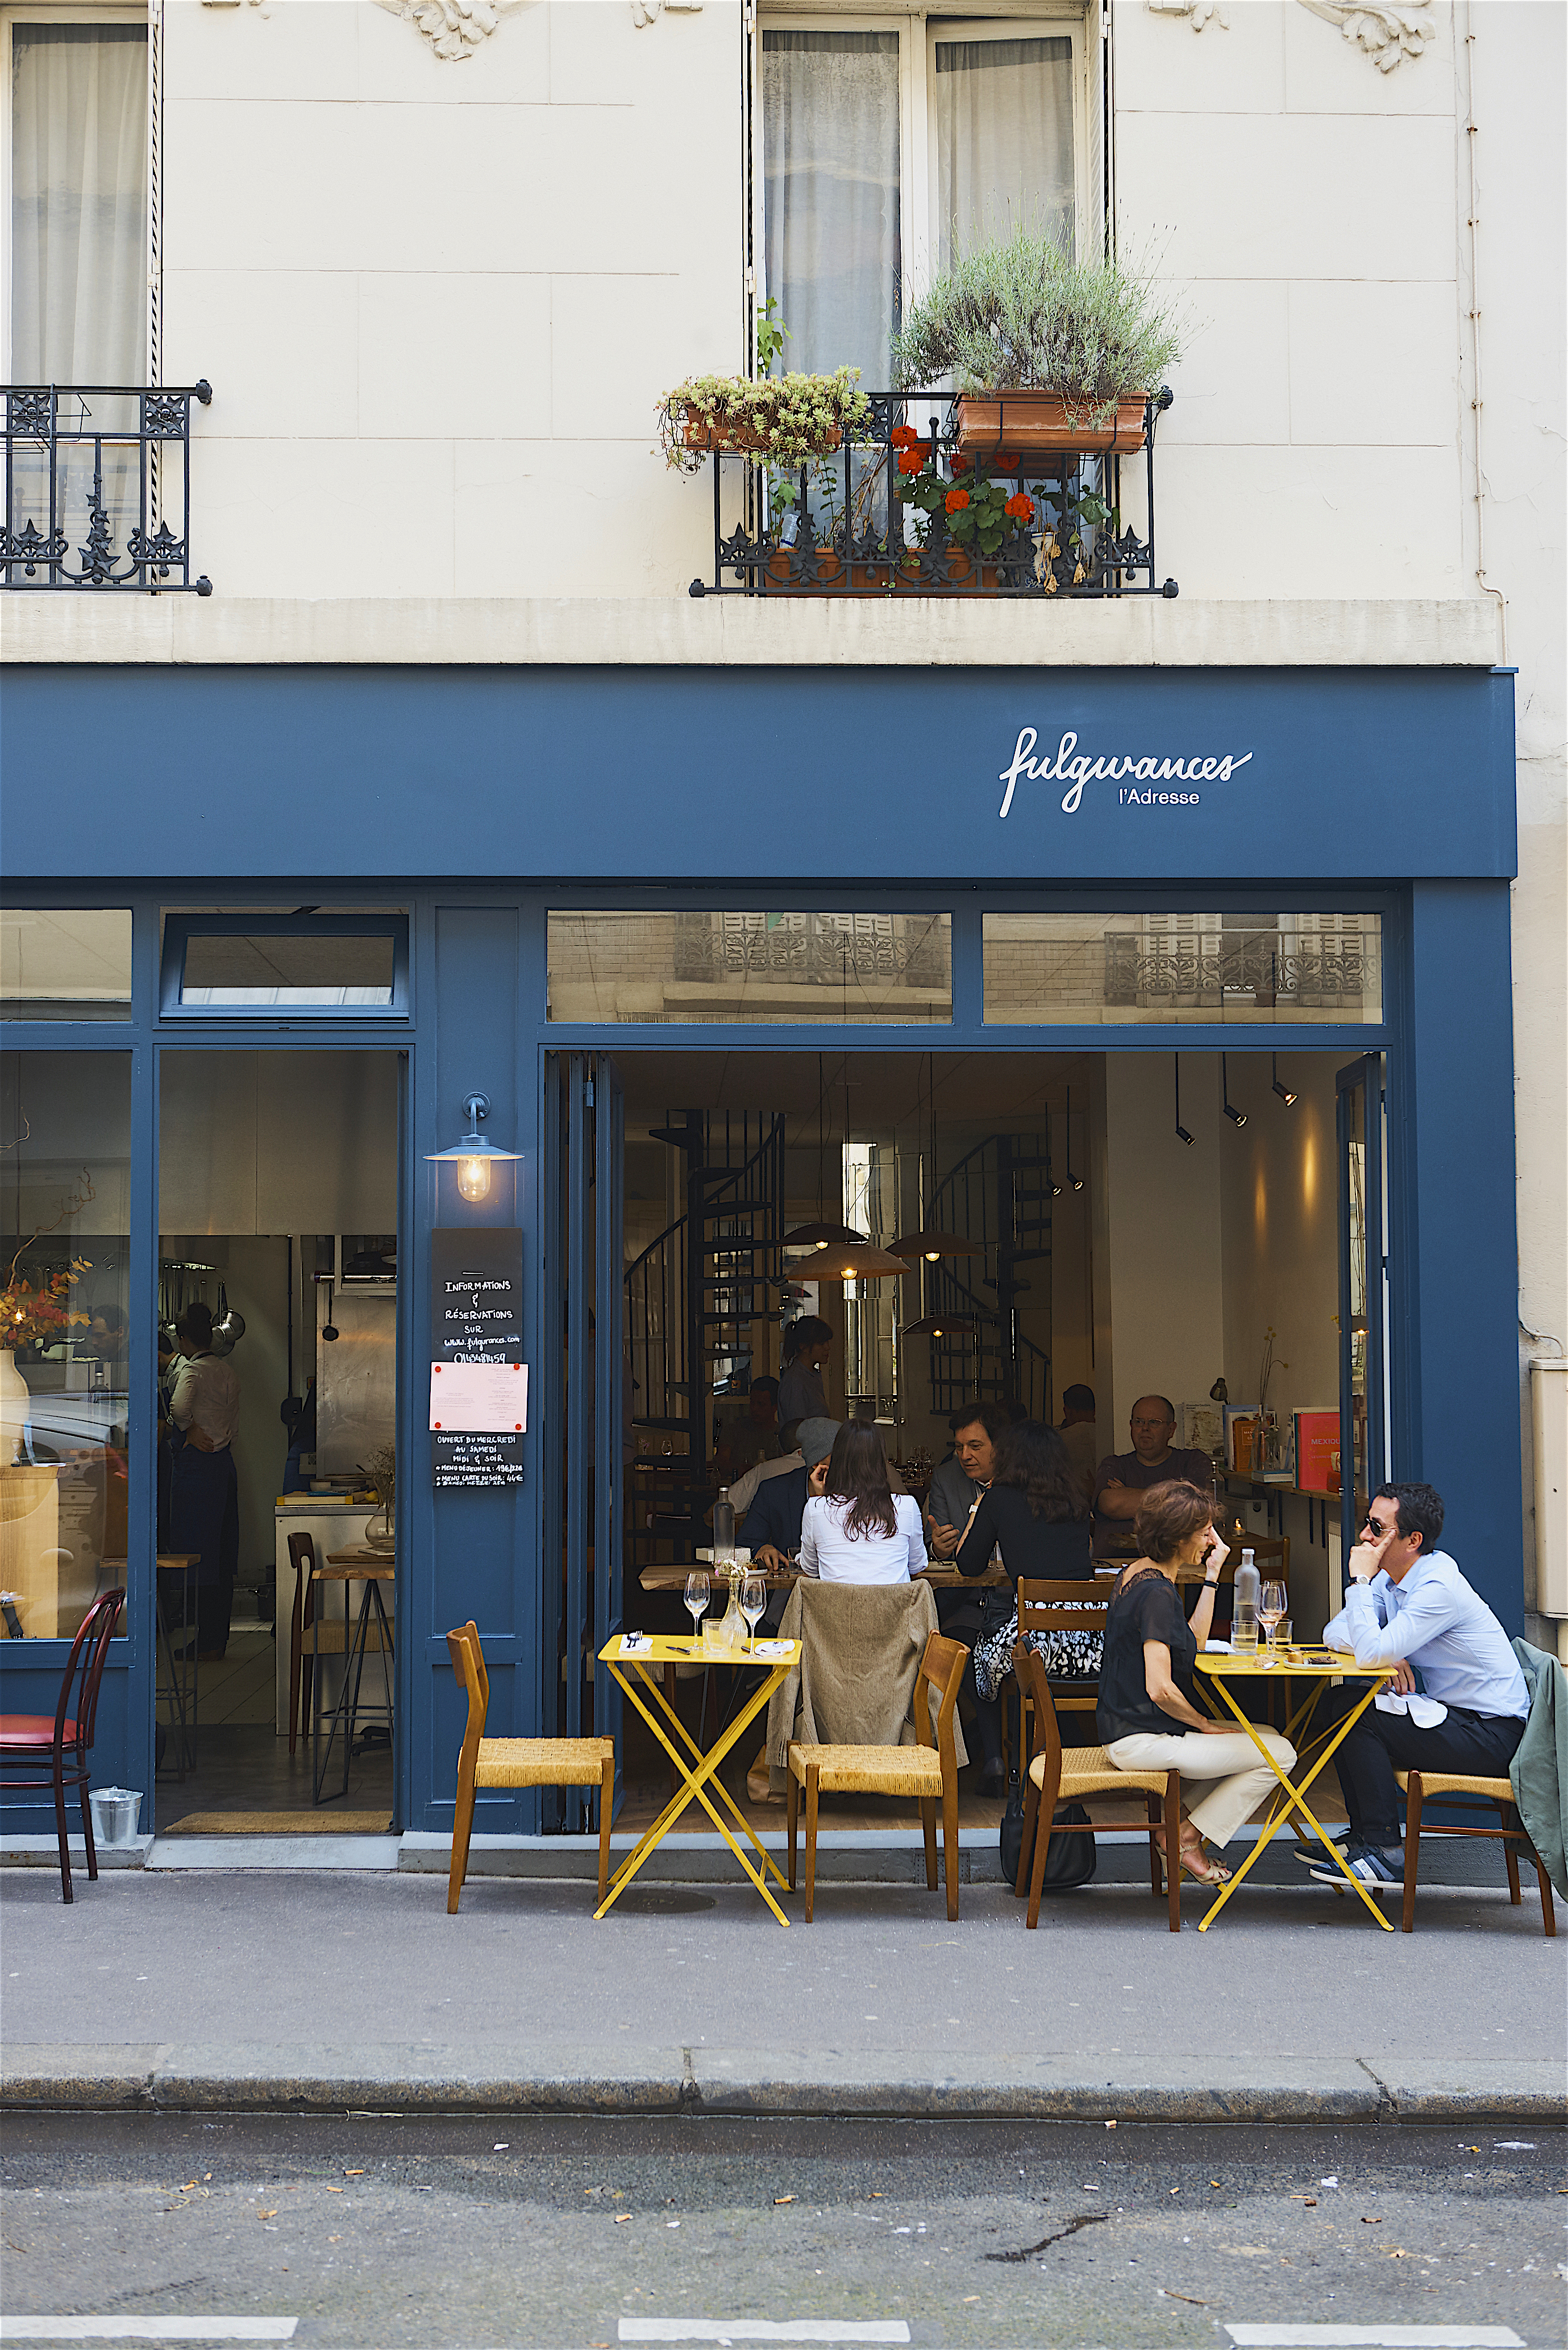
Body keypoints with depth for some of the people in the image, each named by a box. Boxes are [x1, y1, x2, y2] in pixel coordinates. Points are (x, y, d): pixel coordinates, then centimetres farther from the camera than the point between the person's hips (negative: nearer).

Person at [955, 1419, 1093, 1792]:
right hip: (1091, 1643, 4)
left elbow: (969, 1565, 14)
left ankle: (993, 1759, 20)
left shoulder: (999, 1499, 3)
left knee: (981, 1650, 29)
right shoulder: (1078, 1502, 15)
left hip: (1033, 1639, -4)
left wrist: (979, 1508, 28)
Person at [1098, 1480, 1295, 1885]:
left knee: (1270, 1738, 17)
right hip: (1141, 1740, -10)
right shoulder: (1156, 1592, -21)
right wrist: (1206, 1725, -10)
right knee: (1279, 1755, -8)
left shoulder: (1136, 1574, 9)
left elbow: (1194, 1643, 15)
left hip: (1129, 1727, 10)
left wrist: (1212, 1575, 8)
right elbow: (1160, 1689, -26)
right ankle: (1187, 1837, 1)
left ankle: (1179, 1821, 12)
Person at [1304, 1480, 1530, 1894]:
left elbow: (1371, 1652, -30)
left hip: (1493, 1734, -9)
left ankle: (1384, 1853, -11)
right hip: (1458, 1714, 9)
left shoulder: (1438, 1587, -23)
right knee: (1343, 1703, 4)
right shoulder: (1391, 1580, 7)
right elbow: (1334, 1633, 6)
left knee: (1358, 1716, -17)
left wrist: (1360, 1580, -21)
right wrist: (1389, 1653, -12)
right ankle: (1364, 1836, 10)